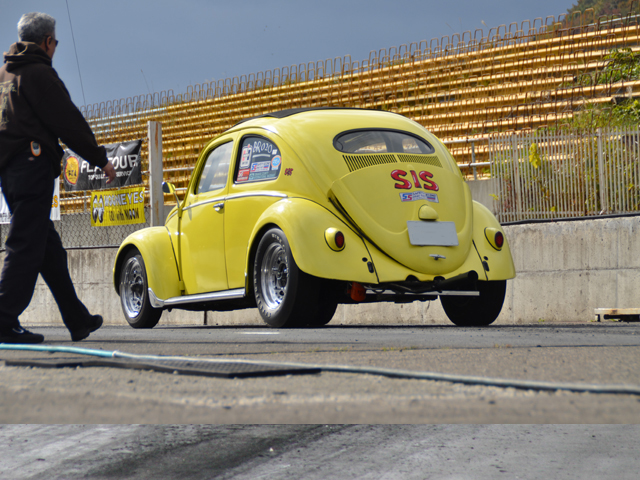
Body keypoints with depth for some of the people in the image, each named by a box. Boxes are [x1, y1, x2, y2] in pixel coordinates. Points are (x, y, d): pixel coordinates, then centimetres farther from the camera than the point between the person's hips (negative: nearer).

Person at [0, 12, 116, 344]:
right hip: (32, 164, -9)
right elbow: (67, 120, -9)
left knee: (49, 248, 11)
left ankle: (78, 320, 16)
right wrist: (100, 158, -3)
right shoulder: (37, 71, -7)